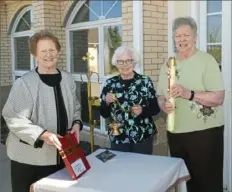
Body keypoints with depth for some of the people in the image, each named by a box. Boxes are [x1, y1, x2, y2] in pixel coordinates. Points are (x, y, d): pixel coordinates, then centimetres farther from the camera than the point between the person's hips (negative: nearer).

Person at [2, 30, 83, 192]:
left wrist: (76, 123, -3)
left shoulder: (68, 79, 6)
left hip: (61, 155, 5)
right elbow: (13, 118, -16)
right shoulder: (24, 83, -12)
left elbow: (75, 108, 17)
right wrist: (42, 134, -26)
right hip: (30, 158, -5)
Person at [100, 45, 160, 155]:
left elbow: (155, 109, 0)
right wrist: (106, 102, -13)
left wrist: (142, 110, -17)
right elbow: (104, 114, 5)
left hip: (143, 137, -1)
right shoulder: (110, 83, 1)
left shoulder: (145, 81, -4)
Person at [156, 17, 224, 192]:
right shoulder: (168, 65, 10)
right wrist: (164, 105, -10)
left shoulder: (206, 60, -8)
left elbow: (218, 98, -15)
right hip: (175, 133, 6)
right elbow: (160, 96, 12)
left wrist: (189, 94, -27)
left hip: (205, 132, -5)